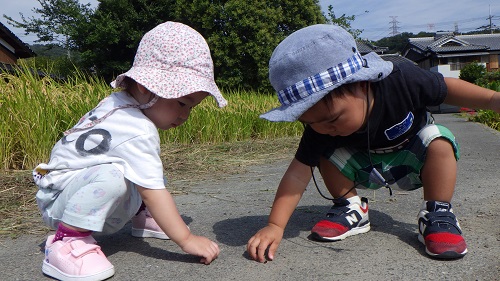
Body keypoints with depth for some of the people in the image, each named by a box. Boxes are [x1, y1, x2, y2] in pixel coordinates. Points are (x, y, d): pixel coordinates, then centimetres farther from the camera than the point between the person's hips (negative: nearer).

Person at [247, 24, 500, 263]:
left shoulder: (402, 81, -36)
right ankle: (352, 209, -2)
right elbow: (298, 172, -32)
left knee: (438, 140, -29)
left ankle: (437, 215, -18)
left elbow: (446, 88, -15)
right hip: (366, 168, 1)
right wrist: (275, 225, -38)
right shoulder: (322, 119, -31)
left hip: (412, 162, -1)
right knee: (328, 153, -22)